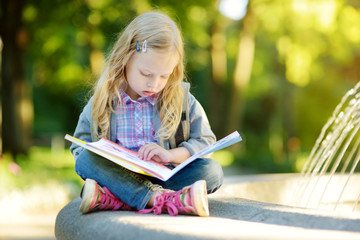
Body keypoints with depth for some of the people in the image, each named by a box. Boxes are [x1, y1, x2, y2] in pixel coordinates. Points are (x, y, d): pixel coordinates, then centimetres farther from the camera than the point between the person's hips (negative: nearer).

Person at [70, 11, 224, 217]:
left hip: (166, 178, 1)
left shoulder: (182, 100, 4)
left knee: (212, 170, -25)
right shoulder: (101, 102, 4)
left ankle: (111, 199, -37)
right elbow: (79, 145, 11)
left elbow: (206, 141, 6)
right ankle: (162, 199, -44)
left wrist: (170, 154, -12)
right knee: (86, 158, -25)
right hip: (121, 177, 0)